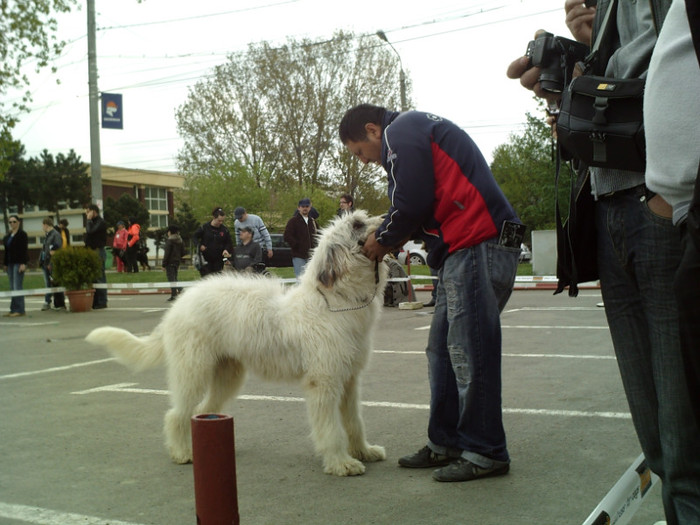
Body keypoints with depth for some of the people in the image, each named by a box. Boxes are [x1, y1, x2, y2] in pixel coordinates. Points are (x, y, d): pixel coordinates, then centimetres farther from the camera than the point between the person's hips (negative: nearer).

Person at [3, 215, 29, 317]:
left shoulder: (22, 234, -5)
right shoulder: (8, 235, 16)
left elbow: (25, 250, -11)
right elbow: (7, 250, 18)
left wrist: (23, 263, -18)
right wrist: (5, 264, 13)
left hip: (19, 263, -7)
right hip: (10, 264, 7)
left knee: (17, 287, -11)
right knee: (12, 288, 6)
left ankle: (20, 310, -10)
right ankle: (13, 310, 8)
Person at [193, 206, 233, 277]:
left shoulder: (224, 230, 3)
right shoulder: (204, 227, -4)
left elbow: (229, 243, 8)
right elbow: (195, 237, 5)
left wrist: (226, 250, -12)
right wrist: (199, 245, -13)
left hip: (218, 260, 2)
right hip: (206, 259, -2)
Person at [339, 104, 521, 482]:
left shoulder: (400, 133, -5)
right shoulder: (418, 127, 27)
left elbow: (412, 201, -14)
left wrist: (383, 240, 2)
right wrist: (396, 237, 14)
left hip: (476, 248, -11)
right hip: (465, 251, 11)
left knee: (470, 352, -7)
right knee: (442, 351, 12)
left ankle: (485, 453, 2)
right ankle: (445, 444, 19)